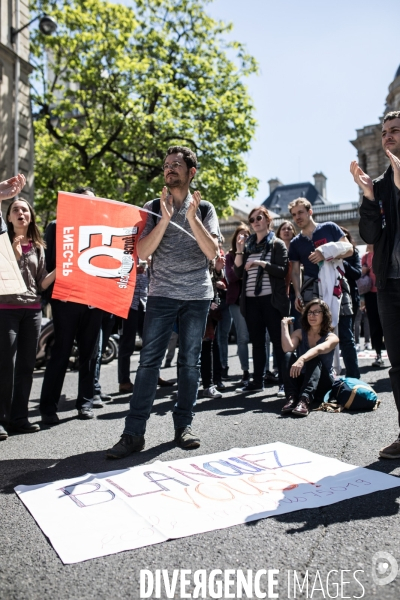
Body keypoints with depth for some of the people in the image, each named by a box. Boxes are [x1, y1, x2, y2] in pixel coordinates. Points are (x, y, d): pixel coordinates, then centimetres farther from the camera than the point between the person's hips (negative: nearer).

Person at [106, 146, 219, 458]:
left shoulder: (205, 209, 7)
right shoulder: (153, 207, 7)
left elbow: (213, 252, -5)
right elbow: (142, 252, -5)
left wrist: (192, 219, -16)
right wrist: (165, 219, -15)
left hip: (198, 295, 1)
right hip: (162, 294, 0)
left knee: (190, 362, 5)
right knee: (149, 361, -5)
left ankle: (184, 424, 16)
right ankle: (134, 432, -2)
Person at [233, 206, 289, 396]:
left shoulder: (277, 244, 2)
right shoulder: (248, 245, 14)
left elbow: (283, 270, -9)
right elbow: (238, 272, 8)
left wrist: (261, 263, -18)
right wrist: (239, 251, -4)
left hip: (272, 300, -5)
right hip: (251, 300, 5)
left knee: (278, 341, -3)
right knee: (257, 341, 9)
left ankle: (284, 381, 1)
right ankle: (257, 381, 16)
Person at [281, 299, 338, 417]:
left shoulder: (332, 338, -5)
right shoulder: (299, 333, 5)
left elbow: (319, 349, -31)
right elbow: (287, 348, -18)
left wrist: (302, 359, -51)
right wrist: (285, 325, -11)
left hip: (322, 385, -2)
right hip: (301, 381, 3)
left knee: (314, 359, -31)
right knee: (289, 356, -23)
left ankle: (305, 400, -53)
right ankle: (291, 398, -42)